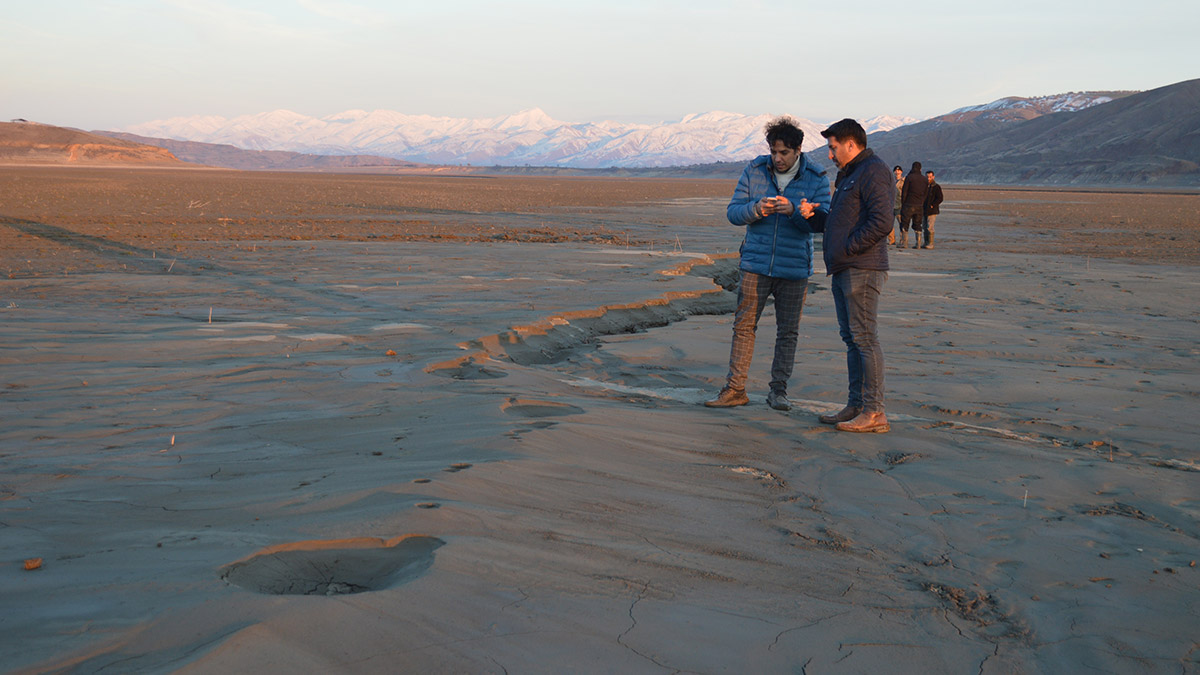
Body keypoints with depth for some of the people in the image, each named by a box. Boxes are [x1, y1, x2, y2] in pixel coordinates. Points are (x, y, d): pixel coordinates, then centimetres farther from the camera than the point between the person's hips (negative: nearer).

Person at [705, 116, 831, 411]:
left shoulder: (816, 179, -3)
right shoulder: (754, 171, 1)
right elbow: (733, 212, 0)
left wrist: (794, 210, -26)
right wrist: (757, 209, -21)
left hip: (795, 269, -1)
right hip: (755, 265, 1)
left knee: (788, 332, 7)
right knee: (744, 326, 2)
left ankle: (778, 390, 18)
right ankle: (735, 389, 9)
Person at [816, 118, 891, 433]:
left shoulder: (873, 171, -11)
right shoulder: (849, 173, 22)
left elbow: (881, 223, -21)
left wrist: (846, 248, -18)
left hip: (862, 270, -11)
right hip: (844, 269, 11)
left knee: (864, 337, -9)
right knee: (851, 337, 12)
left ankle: (874, 412, -5)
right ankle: (856, 406, 19)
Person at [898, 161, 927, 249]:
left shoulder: (909, 177, -7)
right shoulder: (924, 179, 7)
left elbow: (904, 192, -7)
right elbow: (926, 193, 9)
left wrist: (902, 203, 0)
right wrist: (922, 203, 14)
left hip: (909, 205, -4)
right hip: (920, 206, 4)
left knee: (904, 224, 3)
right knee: (917, 225, 9)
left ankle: (903, 242, 0)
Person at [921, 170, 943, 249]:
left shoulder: (936, 187, -5)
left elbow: (940, 198, -10)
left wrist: (932, 205, -16)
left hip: (932, 211, -7)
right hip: (924, 211, 7)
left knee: (929, 227, -12)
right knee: (925, 227, 9)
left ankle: (930, 244, -9)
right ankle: (926, 243, 15)